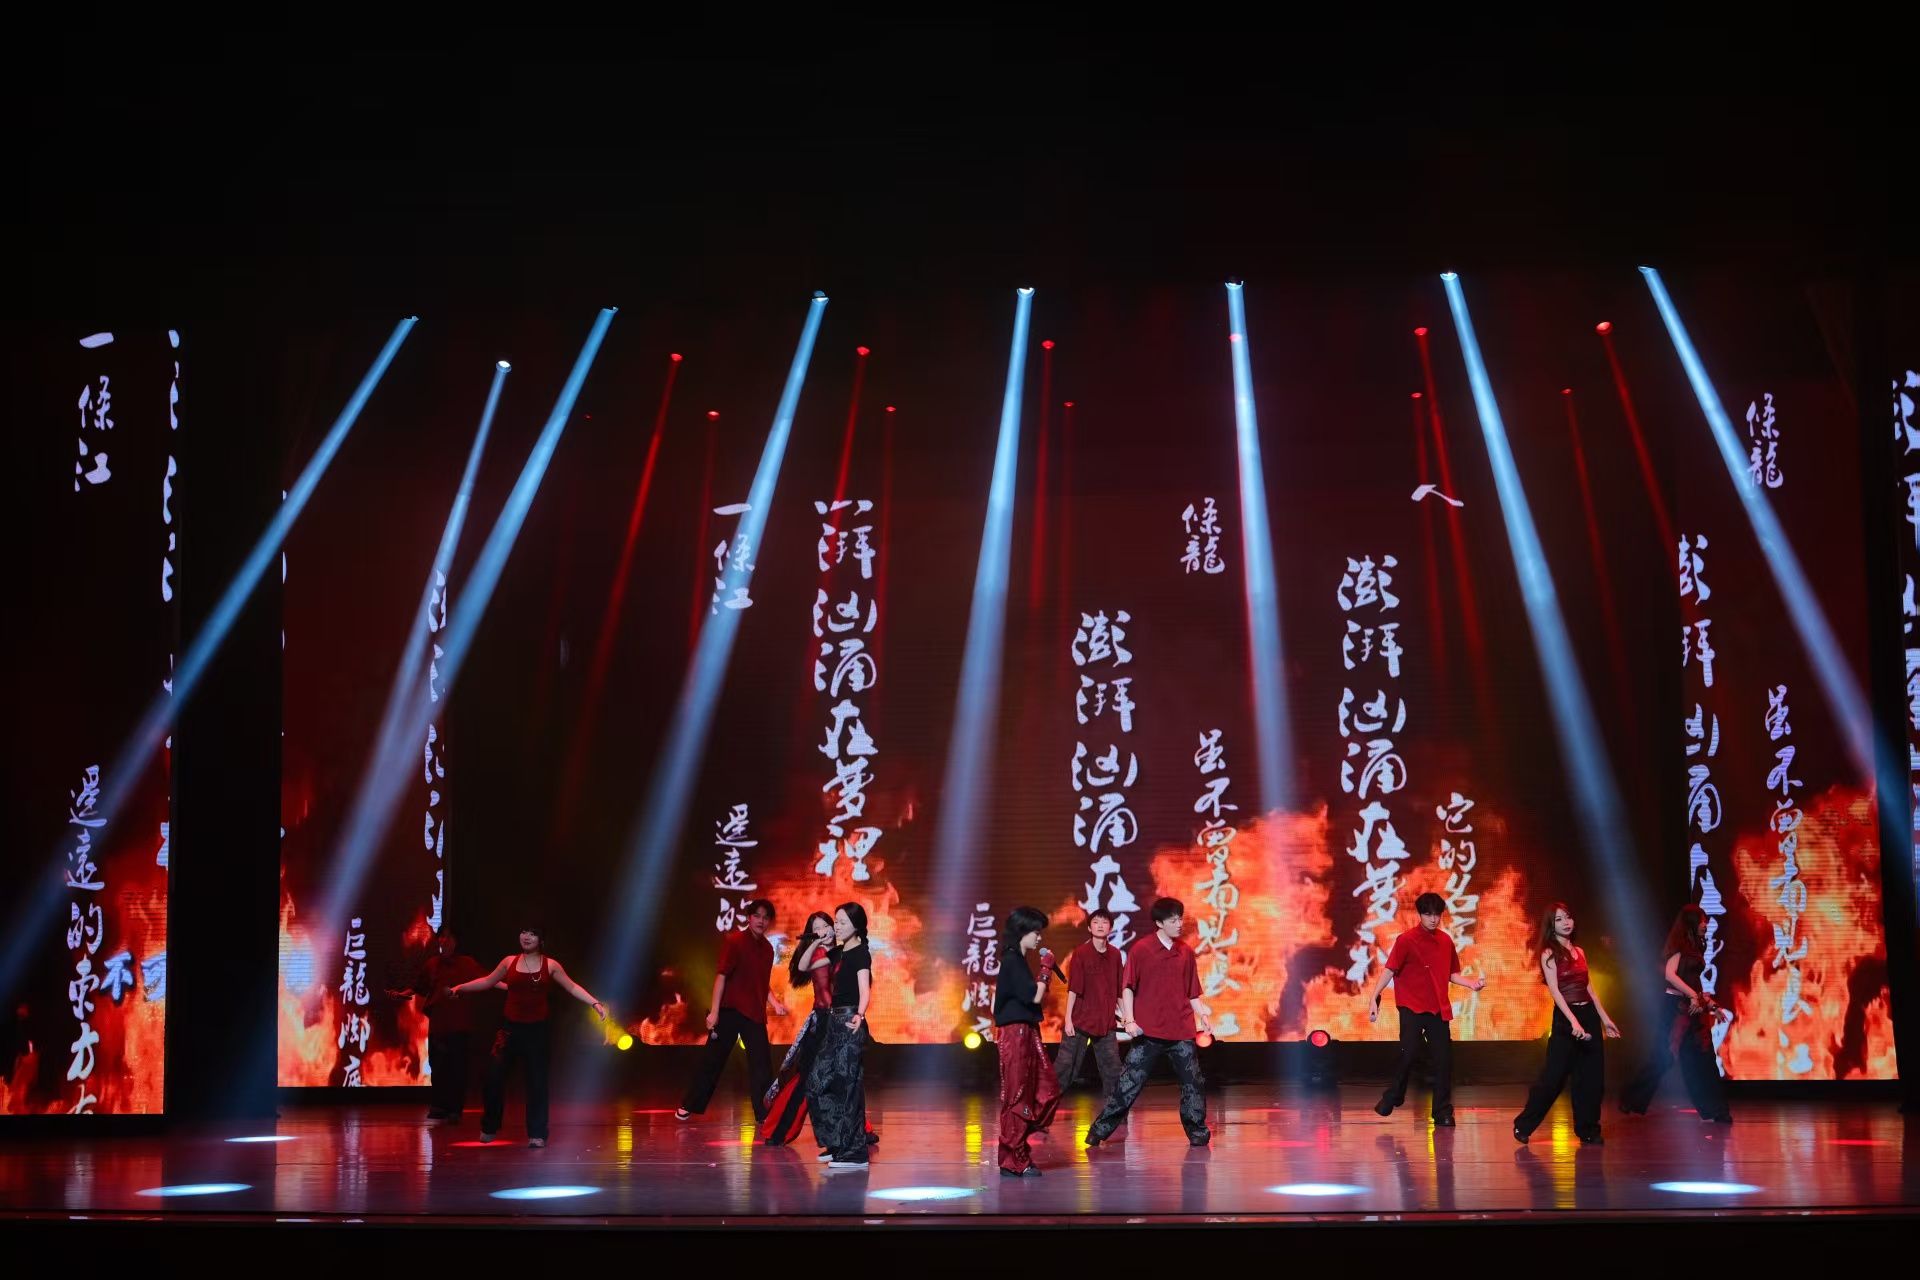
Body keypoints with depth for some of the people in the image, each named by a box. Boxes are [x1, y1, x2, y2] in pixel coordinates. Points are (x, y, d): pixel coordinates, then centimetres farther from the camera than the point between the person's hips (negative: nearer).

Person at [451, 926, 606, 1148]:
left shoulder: (550, 965, 2)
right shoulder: (510, 962, 6)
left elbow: (572, 988, 3)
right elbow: (488, 982, 16)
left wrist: (595, 1003, -8)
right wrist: (460, 987, 11)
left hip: (537, 1030, -1)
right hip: (510, 1028, 1)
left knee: (537, 1081, 1)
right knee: (494, 1075, -8)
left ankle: (537, 1134, 9)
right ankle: (489, 1127, 11)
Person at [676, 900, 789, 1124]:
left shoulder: (767, 948, 10)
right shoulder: (735, 941, -8)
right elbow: (721, 976, -12)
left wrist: (775, 1003, 4)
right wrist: (714, 1011, -17)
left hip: (754, 1014, 5)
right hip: (730, 1010, -5)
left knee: (762, 1065, 1)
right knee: (713, 1060, 3)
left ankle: (764, 1113, 6)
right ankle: (688, 1107, 15)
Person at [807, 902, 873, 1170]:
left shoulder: (860, 954, -11)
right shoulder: (839, 952, 14)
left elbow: (864, 988, -27)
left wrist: (859, 1015, -42)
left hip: (850, 1023, -9)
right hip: (834, 1022, 9)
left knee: (847, 1086, -8)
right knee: (817, 1082, 10)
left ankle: (854, 1153, -3)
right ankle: (838, 1144, 17)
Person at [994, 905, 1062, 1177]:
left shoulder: (1018, 960, 16)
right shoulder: (1012, 961, -13)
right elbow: (1035, 996, -18)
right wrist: (1046, 969, -9)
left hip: (1027, 1032, 10)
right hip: (1015, 1033, -10)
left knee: (1047, 1091, 7)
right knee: (1018, 1096, -4)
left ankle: (1016, 1146, 14)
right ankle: (1013, 1162, 3)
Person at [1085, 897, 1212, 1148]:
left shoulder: (1186, 952, 8)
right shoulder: (1141, 949, -4)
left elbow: (1192, 993, 14)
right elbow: (1128, 987, -3)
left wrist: (1202, 1016, 1)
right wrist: (1129, 1020, -11)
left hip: (1182, 1030, 3)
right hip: (1149, 1031, -3)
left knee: (1193, 1081, 4)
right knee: (1130, 1081, -2)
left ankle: (1197, 1132, 16)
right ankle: (1100, 1129, 5)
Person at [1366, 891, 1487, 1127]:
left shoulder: (1446, 941, 10)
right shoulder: (1407, 940, -6)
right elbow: (1390, 970, -9)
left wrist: (1471, 983, 0)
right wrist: (1374, 998, -18)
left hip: (1438, 1009, 5)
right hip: (1412, 1008, -5)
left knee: (1444, 1059, 1)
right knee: (1409, 1053, -12)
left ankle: (1443, 1112, 9)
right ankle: (1390, 1100, 9)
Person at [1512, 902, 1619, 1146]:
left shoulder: (1579, 951, 13)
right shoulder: (1549, 954, -6)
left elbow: (1588, 987, 17)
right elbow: (1555, 991, -14)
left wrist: (1605, 1019, 13)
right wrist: (1574, 1022, -24)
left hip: (1589, 1015, 6)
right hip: (1566, 1017, -6)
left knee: (1592, 1075, 6)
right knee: (1553, 1075, -7)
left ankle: (1588, 1130, 15)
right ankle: (1523, 1125, 5)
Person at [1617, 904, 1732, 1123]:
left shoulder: (1694, 947, 16)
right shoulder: (1680, 945, -9)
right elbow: (1670, 975, -21)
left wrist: (1710, 1004, 18)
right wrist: (1693, 995, -24)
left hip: (1693, 1008, 8)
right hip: (1677, 1006, -8)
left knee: (1702, 1060, 5)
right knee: (1663, 1058, -3)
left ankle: (1713, 1110, 7)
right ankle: (1632, 1103, 9)